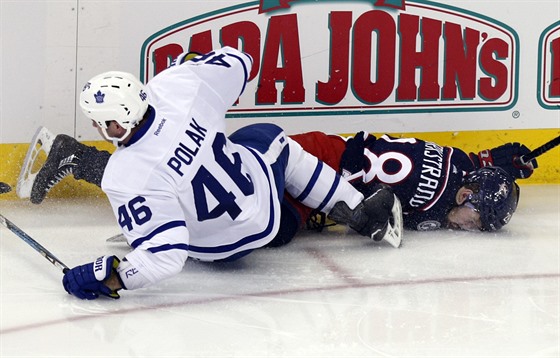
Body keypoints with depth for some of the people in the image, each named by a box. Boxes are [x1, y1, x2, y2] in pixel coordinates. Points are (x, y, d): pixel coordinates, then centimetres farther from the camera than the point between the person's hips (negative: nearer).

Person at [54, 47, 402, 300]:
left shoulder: (128, 182, -37)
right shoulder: (179, 84, -27)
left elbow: (164, 255, -37)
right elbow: (236, 61, -7)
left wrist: (107, 276, -29)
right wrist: (189, 60, 11)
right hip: (261, 187, 3)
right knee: (272, 138, 35)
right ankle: (361, 212, 38)